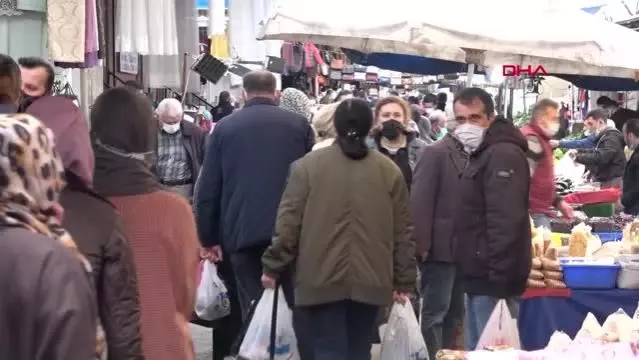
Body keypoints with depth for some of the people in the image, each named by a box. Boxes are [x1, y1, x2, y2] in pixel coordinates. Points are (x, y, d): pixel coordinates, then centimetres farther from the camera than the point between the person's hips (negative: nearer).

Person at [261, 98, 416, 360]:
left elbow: (288, 222, -5)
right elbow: (402, 232, 5)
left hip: (321, 279, -2)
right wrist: (403, 280, 12)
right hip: (370, 280, 2)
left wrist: (273, 267, 5)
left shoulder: (308, 165, -2)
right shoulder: (389, 170, 4)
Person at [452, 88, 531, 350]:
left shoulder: (503, 155, -16)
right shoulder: (481, 154, 18)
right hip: (480, 276, 11)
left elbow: (505, 222, -25)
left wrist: (497, 278, -26)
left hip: (493, 278, -11)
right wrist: (482, 275, 19)